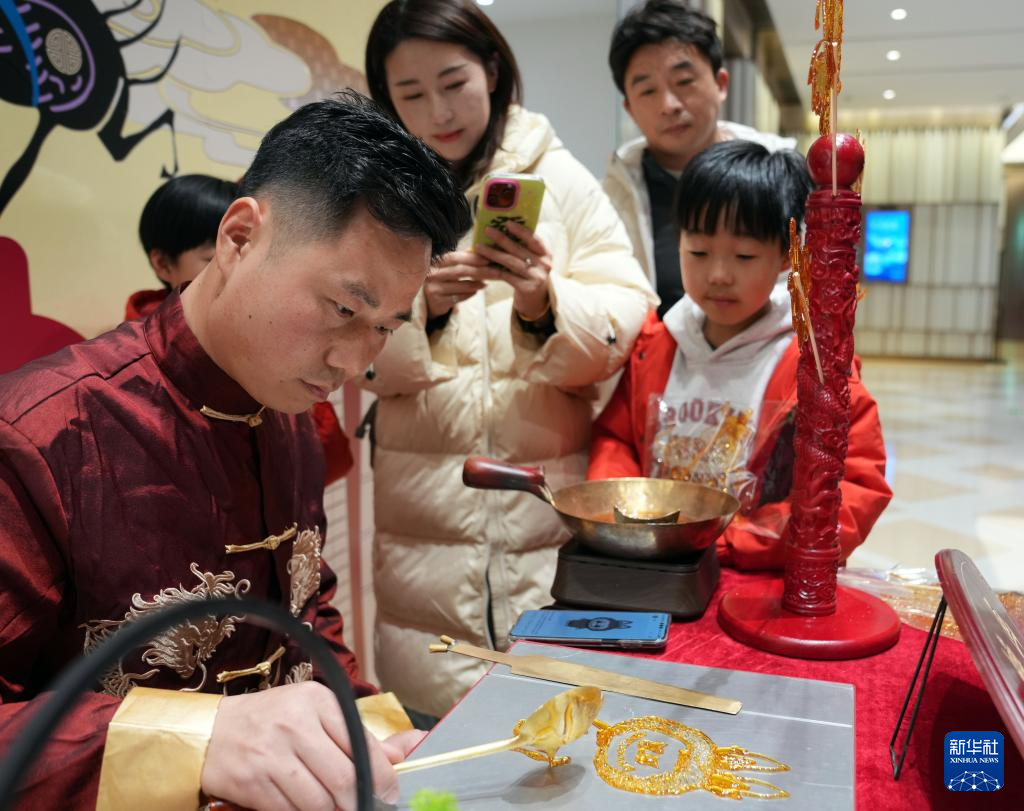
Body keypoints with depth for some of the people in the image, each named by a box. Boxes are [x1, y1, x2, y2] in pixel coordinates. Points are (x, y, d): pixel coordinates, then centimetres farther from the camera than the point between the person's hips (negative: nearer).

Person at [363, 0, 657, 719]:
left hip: (550, 501, 0)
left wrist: (544, 307, -20)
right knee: (433, 726, 5)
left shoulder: (559, 179, 4)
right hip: (418, 511, 1)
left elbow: (626, 323, -2)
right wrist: (418, 307, -18)